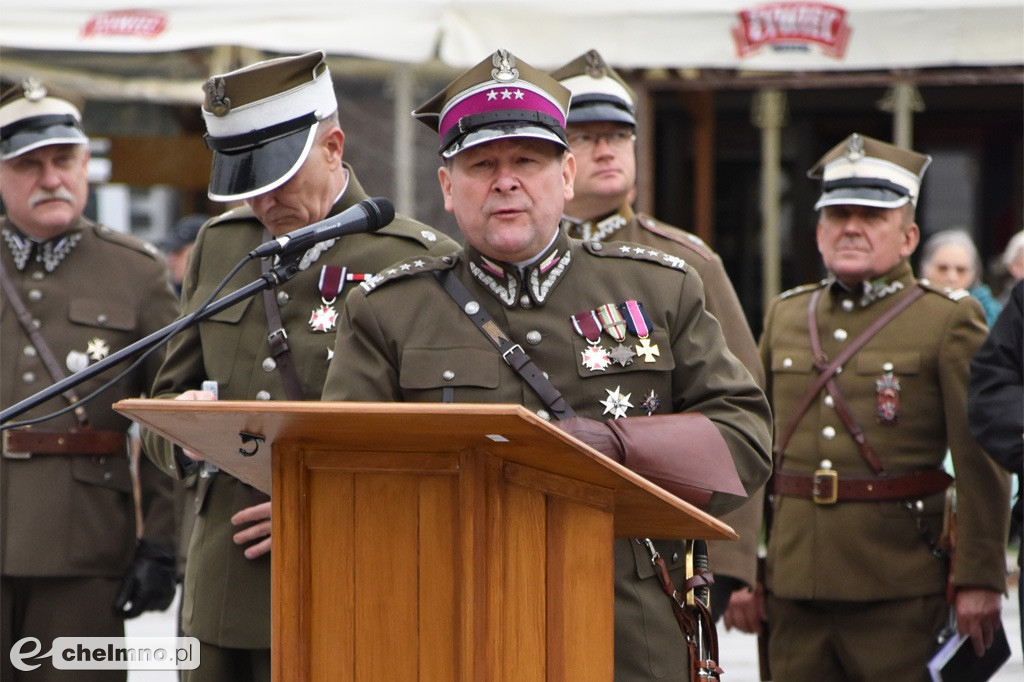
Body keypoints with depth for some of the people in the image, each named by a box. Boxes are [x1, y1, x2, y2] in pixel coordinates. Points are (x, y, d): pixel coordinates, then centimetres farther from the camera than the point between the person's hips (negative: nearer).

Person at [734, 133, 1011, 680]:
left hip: (898, 591, -4)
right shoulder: (784, 317, 14)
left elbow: (981, 464, -5)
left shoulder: (950, 321, -1)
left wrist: (979, 580, -10)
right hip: (793, 583, 4)